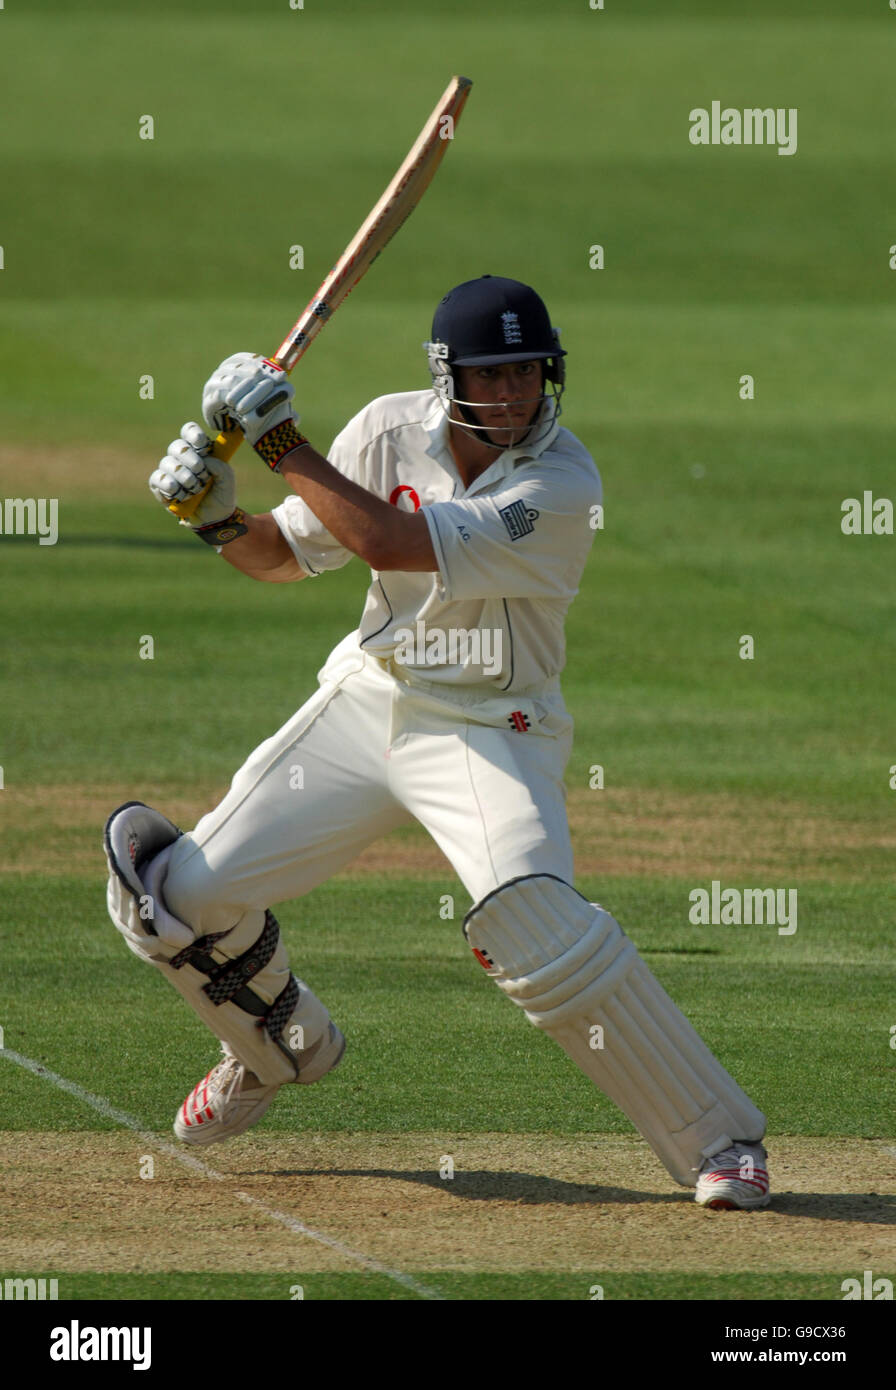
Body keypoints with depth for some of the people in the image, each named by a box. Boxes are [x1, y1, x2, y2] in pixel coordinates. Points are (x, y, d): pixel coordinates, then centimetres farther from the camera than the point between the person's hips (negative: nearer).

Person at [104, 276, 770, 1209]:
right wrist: (218, 517, -13)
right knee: (179, 896, -1)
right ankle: (282, 1046, 35)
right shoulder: (392, 431, -4)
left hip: (491, 734, -5)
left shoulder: (563, 485, -21)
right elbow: (285, 556, 8)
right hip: (365, 704, 6)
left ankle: (718, 1137, -20)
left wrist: (284, 445, -26)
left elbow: (392, 543, -29)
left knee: (531, 916, -32)